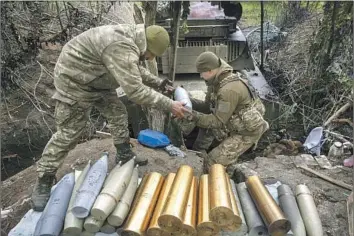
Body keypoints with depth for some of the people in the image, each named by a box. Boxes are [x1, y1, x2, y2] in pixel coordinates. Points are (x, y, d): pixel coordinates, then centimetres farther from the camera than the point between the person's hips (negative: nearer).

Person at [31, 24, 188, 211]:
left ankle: (124, 155, 28)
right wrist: (169, 105, -31)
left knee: (118, 114, 11)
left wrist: (157, 82, 9)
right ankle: (44, 181, 9)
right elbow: (135, 90, -37)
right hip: (75, 81, -10)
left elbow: (135, 70, 16)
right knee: (68, 133, -5)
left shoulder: (132, 38, -1)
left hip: (97, 79, 10)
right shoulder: (122, 48, -35)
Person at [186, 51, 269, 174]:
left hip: (246, 131, -9)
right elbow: (208, 106, 6)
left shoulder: (229, 90, -31)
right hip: (234, 125, 10)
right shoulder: (216, 81, -2)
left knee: (213, 163, -12)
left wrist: (194, 116, -29)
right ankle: (199, 151, 22)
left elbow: (218, 121, -26)